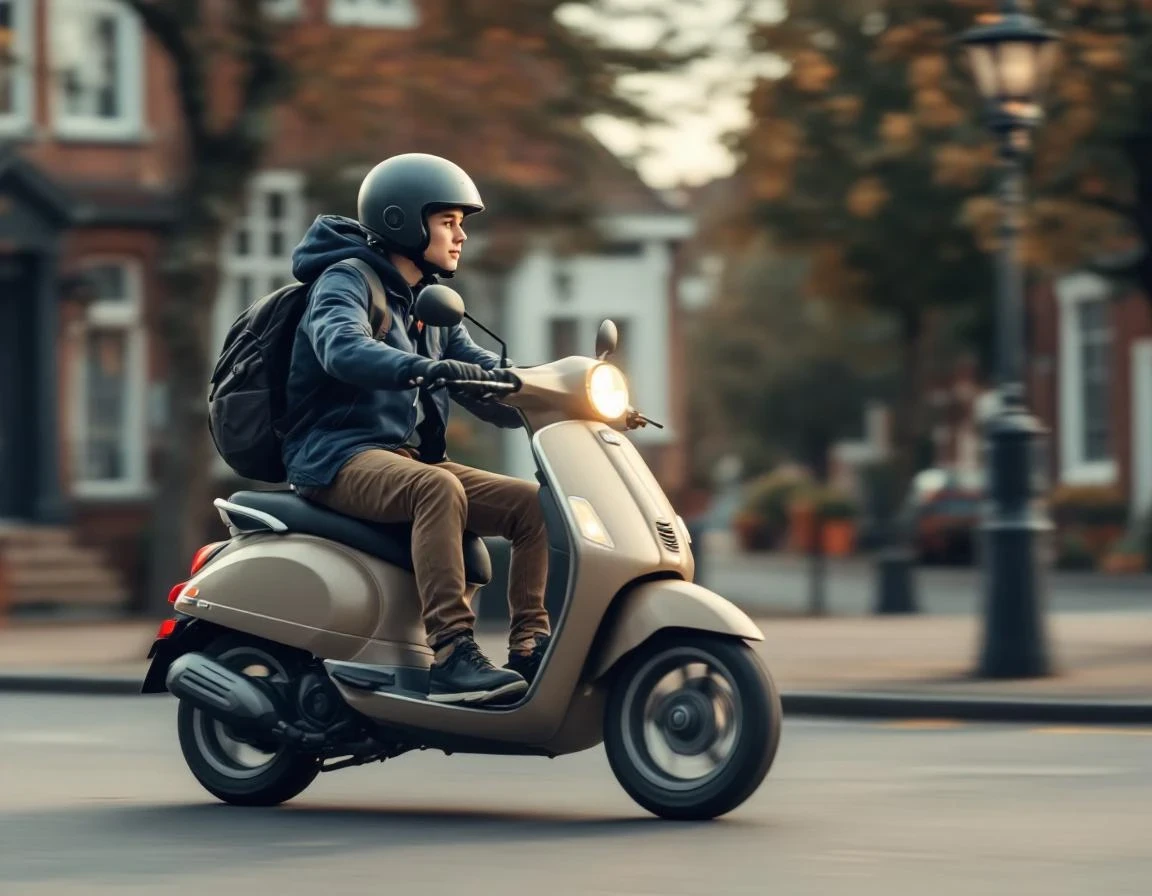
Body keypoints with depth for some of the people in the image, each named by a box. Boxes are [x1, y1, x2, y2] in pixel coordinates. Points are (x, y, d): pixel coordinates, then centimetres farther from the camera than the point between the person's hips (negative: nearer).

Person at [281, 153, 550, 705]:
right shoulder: (346, 281, -4)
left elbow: (495, 394, 17)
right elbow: (343, 348, -28)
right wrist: (428, 370, -44)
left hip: (410, 457, 8)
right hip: (340, 456, -8)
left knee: (534, 503, -8)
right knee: (439, 490, -37)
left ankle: (530, 649, -9)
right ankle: (451, 656, -44)